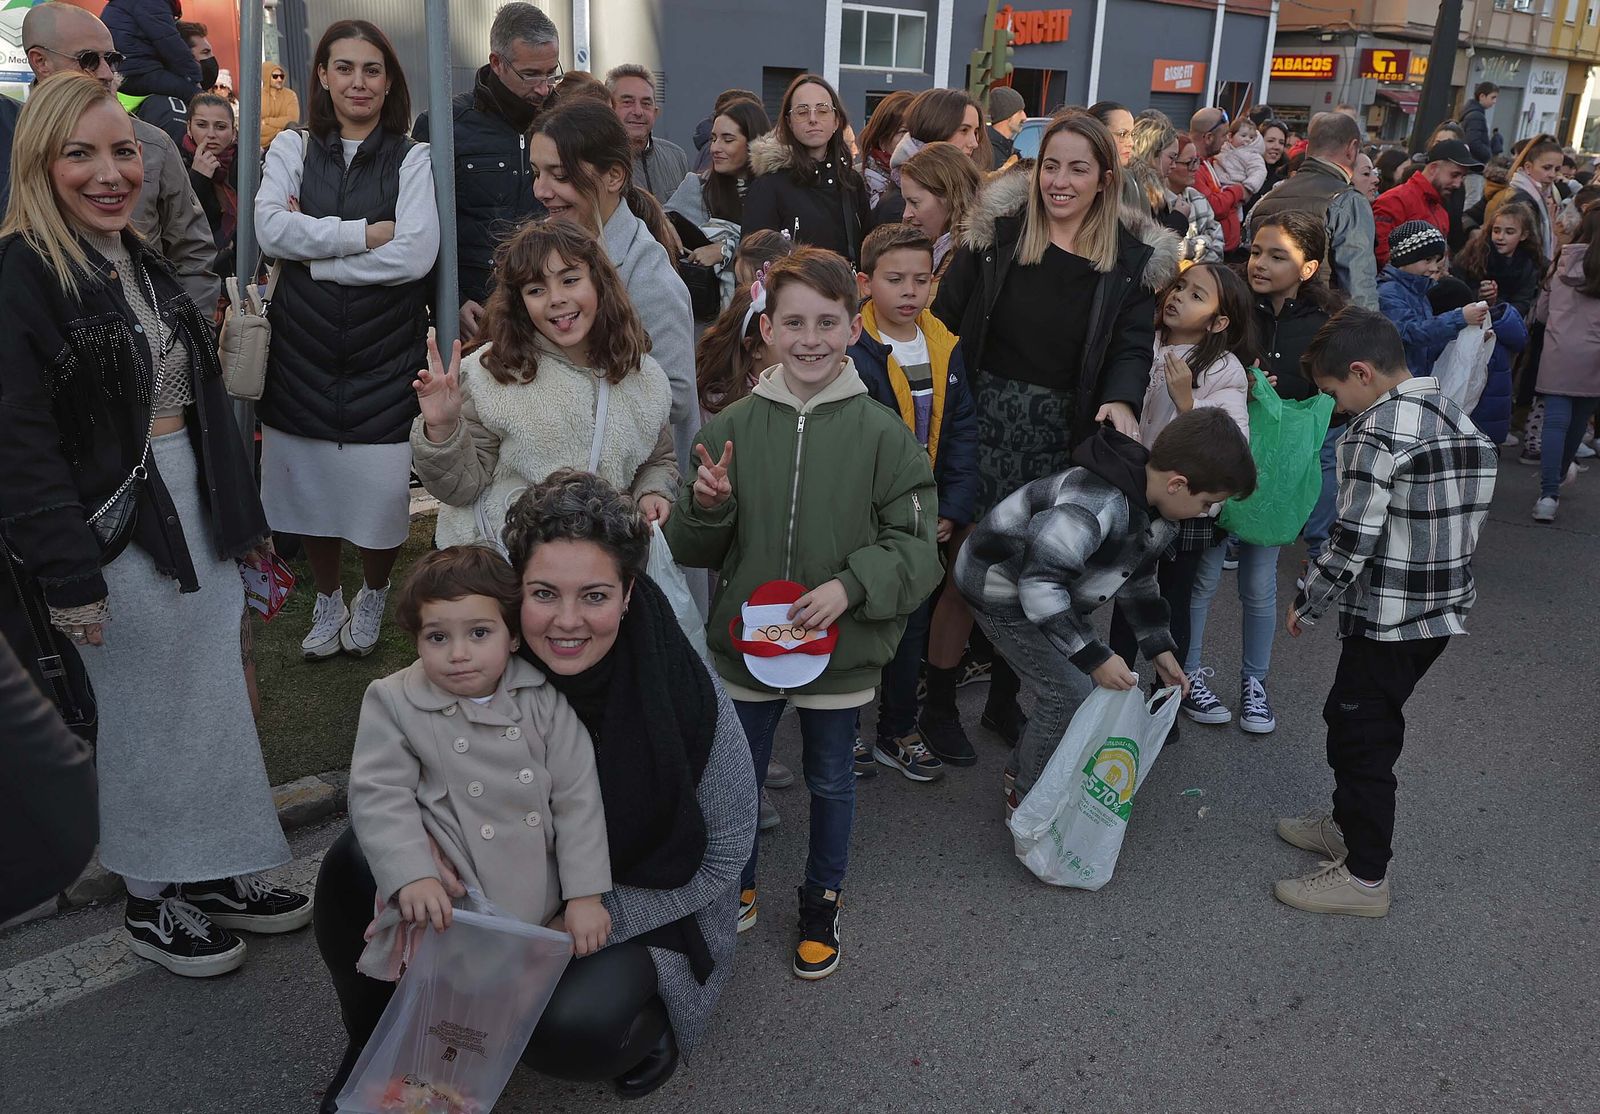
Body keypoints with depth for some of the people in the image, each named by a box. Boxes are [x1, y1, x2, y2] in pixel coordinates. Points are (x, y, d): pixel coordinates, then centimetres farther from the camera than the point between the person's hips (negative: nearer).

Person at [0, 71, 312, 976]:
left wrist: (242, 516, 17)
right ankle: (153, 903, 24)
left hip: (196, 516, 7)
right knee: (149, 717, 5)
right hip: (118, 531, -7)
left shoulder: (144, 264, 11)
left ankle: (217, 874, 30)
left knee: (216, 700, 14)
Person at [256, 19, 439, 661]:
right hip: (304, 349, 2)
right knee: (310, 486, 9)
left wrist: (312, 245, -10)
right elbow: (270, 230, -9)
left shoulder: (411, 159, 1)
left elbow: (416, 254, -14)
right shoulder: (292, 149, 8)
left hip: (384, 354, -2)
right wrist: (365, 233, -14)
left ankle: (372, 597, 29)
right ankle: (327, 600, 34)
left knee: (380, 490, 0)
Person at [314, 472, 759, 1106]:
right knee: (353, 867, -17)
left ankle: (645, 1026, 6)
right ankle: (375, 1046, 11)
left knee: (568, 1029, -33)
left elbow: (723, 854, -15)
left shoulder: (689, 698, -26)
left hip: (640, 909, -3)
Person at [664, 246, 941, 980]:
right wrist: (706, 506, -19)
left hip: (841, 650, -1)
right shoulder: (732, 426, -5)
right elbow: (694, 551, 2)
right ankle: (736, 889, 44)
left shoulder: (882, 433, -11)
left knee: (831, 782, 18)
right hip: (745, 640, 2)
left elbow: (916, 543, -9)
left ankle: (822, 904, 41)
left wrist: (851, 587, -24)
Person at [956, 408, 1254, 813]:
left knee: (1093, 681, 8)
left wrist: (1159, 646, 10)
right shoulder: (1098, 504, -38)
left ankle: (1024, 768, 28)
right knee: (1069, 692, -11)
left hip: (1053, 589, 9)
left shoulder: (1156, 511, -5)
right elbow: (1039, 583, -39)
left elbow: (1138, 578, 13)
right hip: (1003, 589, -9)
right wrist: (1093, 656, -36)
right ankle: (1028, 798, 10)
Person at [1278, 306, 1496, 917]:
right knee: (1348, 714, 22)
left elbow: (1352, 542, -20)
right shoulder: (1459, 420, 8)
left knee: (1361, 735, 3)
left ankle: (1365, 877, 13)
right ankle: (1349, 824, 38)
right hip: (1445, 609, 9)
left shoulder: (1374, 434, -19)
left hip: (1387, 618, -9)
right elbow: (1466, 519, 12)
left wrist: (1306, 605, -6)